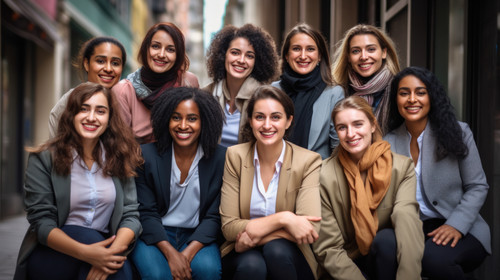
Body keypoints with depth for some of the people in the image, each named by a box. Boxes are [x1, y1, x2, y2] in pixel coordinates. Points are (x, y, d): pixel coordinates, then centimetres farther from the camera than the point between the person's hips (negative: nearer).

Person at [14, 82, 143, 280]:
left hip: (102, 249, 1)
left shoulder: (120, 160, 7)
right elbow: (41, 221, -10)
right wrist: (85, 252, -28)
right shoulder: (43, 159, -2)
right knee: (91, 237, -30)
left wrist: (114, 250, -24)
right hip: (49, 255, -1)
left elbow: (130, 214, -1)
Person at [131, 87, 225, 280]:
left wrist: (188, 254, -19)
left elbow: (214, 217, -4)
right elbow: (146, 213, -5)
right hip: (156, 235, 0)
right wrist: (171, 253, -21)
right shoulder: (146, 155, -3)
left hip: (197, 236, 1)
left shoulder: (220, 158, -3)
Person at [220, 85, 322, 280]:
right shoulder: (235, 156, -3)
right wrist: (283, 218, -23)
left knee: (276, 250, -33)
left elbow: (310, 229, -17)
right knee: (252, 264, -34)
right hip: (242, 256, 0)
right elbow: (229, 227, -10)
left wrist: (254, 235, -21)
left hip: (286, 257, 1)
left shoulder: (308, 161, -7)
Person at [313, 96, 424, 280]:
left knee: (387, 239, -30)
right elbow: (327, 249, -10)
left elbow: (407, 220, -24)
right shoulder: (326, 175, -9)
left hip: (386, 259, 2)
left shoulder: (402, 167, -5)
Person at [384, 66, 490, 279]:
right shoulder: (390, 142, 8)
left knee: (434, 257, -35)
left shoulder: (457, 132, 1)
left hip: (460, 231, -1)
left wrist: (456, 225, -14)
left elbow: (477, 187, 1)